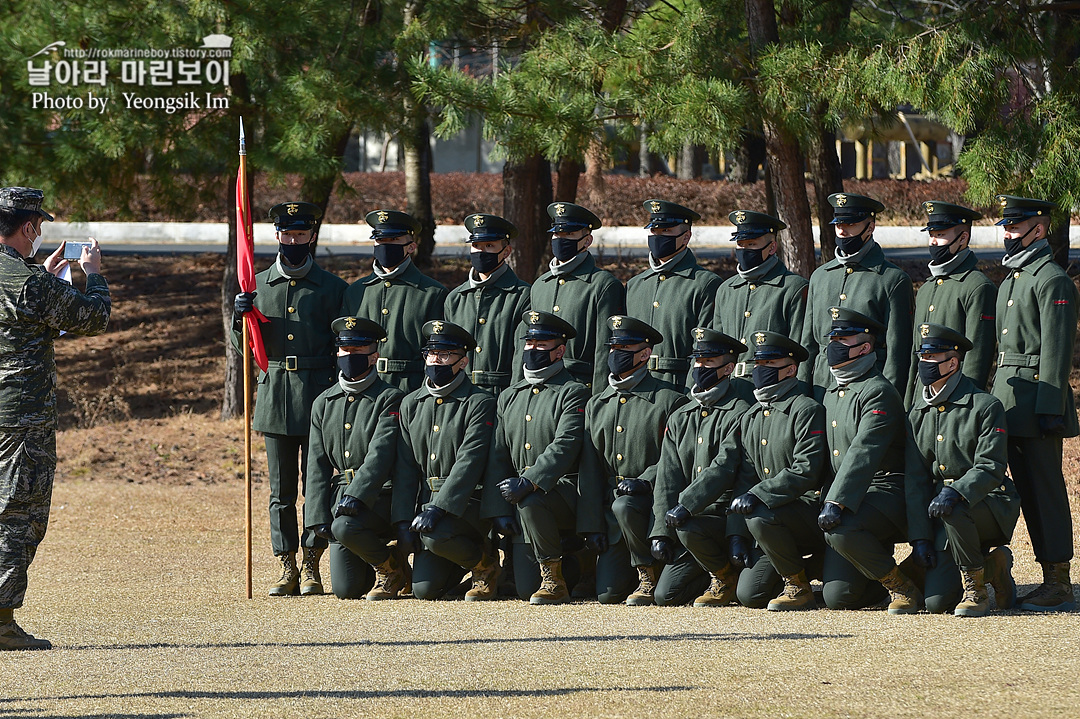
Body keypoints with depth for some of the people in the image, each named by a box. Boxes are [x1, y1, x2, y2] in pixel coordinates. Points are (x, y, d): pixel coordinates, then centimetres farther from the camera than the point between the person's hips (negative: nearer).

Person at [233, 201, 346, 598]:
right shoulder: (258, 285, 10)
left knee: (316, 485, -1)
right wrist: (240, 315, -8)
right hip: (275, 397, 2)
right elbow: (242, 344, 13)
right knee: (280, 490, 4)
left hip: (318, 398, -2)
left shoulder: (332, 288, 3)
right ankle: (287, 568, 8)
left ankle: (312, 567, 6)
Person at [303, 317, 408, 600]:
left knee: (345, 527, -37)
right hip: (339, 496, 5)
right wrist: (319, 517, -5)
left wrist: (356, 496, -32)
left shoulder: (390, 399, -5)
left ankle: (392, 568, -8)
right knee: (346, 589, -4)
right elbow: (317, 465, 6)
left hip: (379, 499, -5)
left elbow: (380, 454, -18)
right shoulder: (324, 403, 12)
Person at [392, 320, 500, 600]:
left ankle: (485, 564, -4)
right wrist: (403, 520, -4)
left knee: (434, 535, -35)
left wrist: (437, 509, -27)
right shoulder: (411, 404, 9)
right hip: (428, 502, 5)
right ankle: (465, 559, 27)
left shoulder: (479, 403, -9)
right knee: (424, 589, -7)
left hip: (469, 503, -5)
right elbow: (405, 467, 6)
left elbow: (469, 462, -18)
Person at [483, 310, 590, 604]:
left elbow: (565, 447, -18)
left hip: (563, 489, -6)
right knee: (525, 589, -6)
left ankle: (554, 580, -22)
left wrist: (529, 483, -31)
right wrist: (497, 514, -1)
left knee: (530, 502, -40)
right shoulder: (509, 397, 15)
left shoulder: (573, 394, -4)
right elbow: (497, 458, 10)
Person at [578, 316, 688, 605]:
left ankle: (651, 578, -18)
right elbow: (589, 470, 9)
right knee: (607, 594, -7)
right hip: (611, 507, 5)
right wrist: (592, 525, 1)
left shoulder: (669, 400, -4)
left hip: (655, 502, -5)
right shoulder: (597, 405, 12)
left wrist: (644, 481, -25)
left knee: (623, 506, -39)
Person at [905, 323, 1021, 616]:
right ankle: (994, 566, 18)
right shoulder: (918, 414, 8)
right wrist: (921, 539, -2)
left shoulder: (985, 406, -9)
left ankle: (976, 590, -18)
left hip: (991, 506, -5)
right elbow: (915, 482, 6)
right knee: (935, 600, -13)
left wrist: (955, 492, -35)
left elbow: (990, 468, -17)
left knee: (952, 511, -40)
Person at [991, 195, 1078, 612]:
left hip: (1037, 399, -9)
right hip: (1009, 401, 9)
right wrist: (998, 399, 19)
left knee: (1045, 488, -8)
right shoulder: (1010, 281, 19)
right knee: (1027, 489, 9)